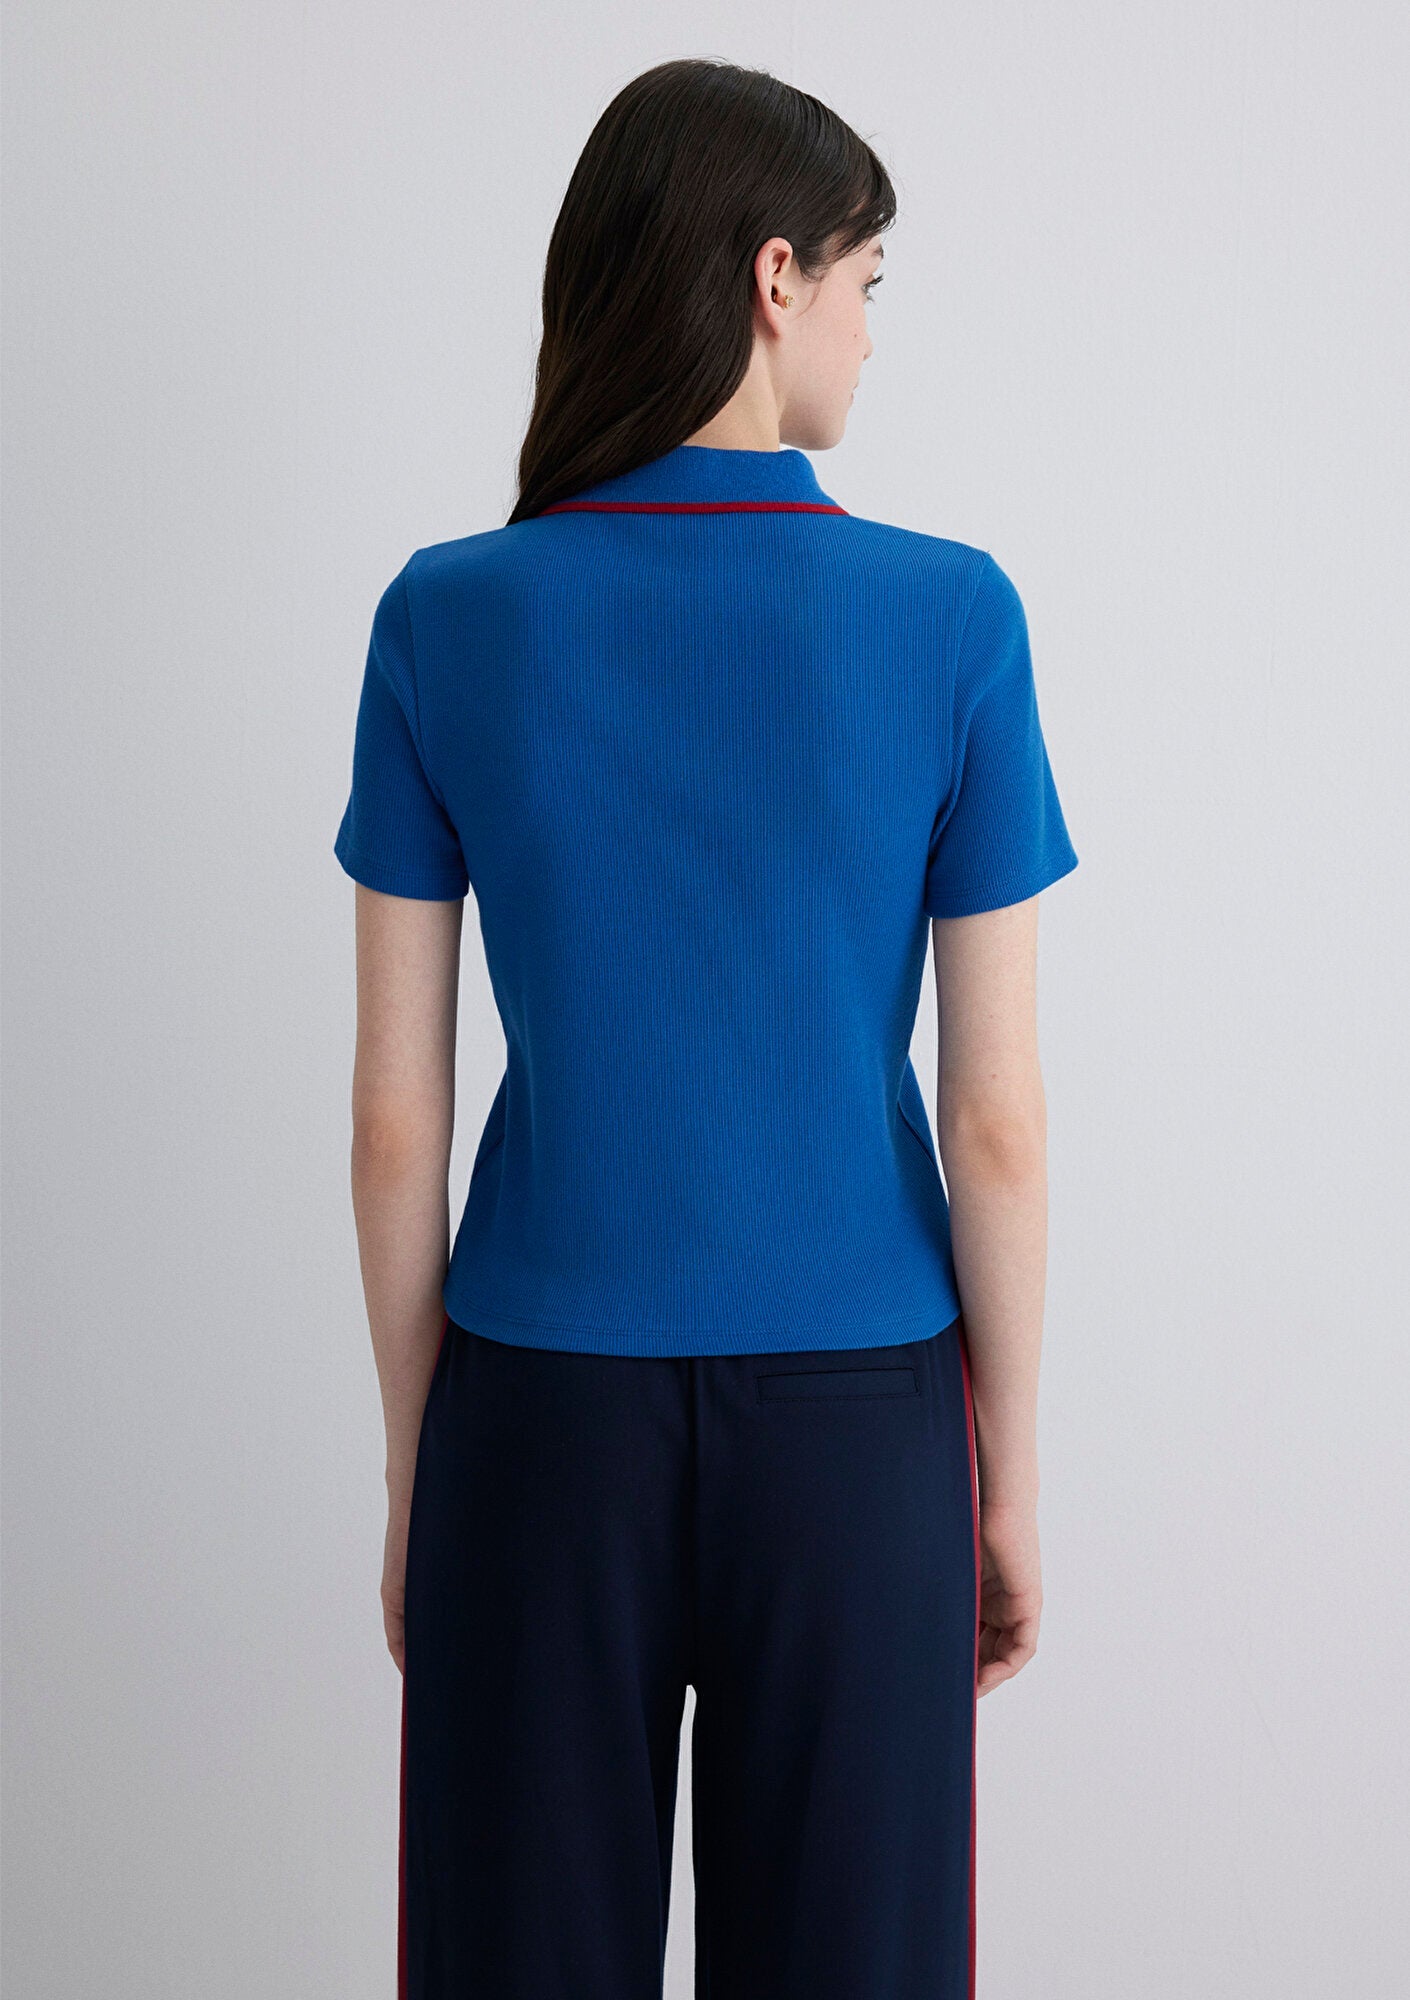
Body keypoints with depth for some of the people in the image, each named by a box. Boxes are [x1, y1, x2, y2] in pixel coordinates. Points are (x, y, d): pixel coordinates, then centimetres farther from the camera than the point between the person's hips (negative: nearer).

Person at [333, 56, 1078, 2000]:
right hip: (855, 1413, 0)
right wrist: (1012, 1478, 5)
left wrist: (411, 1474, 8)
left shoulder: (448, 619, -7)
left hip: (542, 1409, 1)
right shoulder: (949, 617, -10)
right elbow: (998, 1125, -8)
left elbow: (394, 1123, -4)